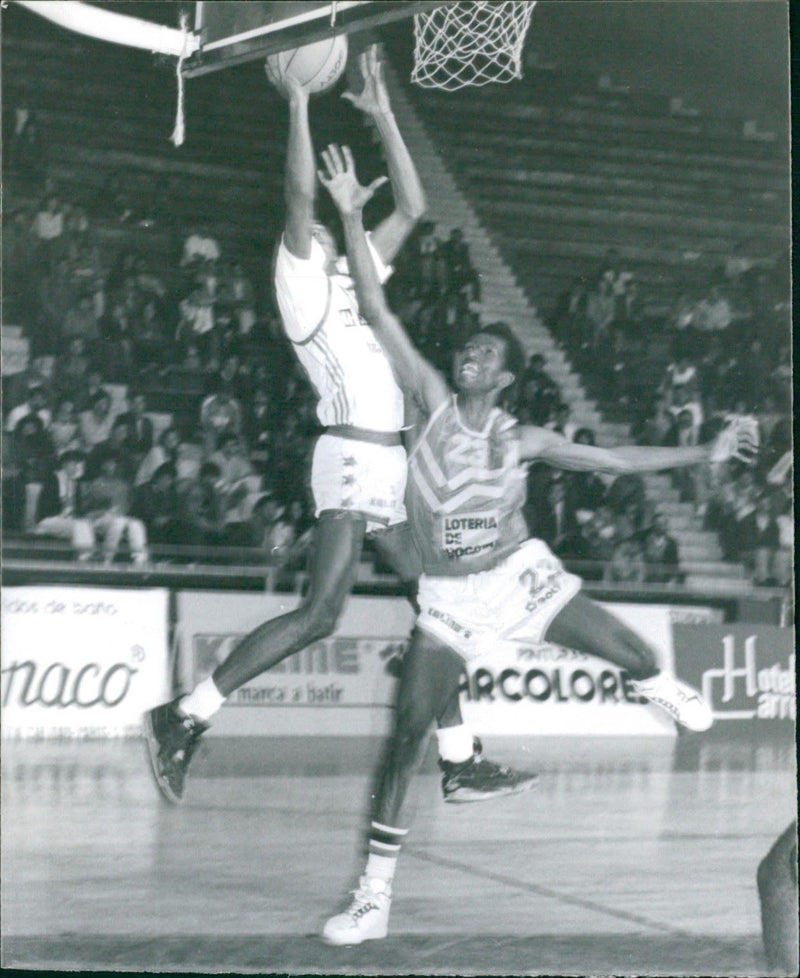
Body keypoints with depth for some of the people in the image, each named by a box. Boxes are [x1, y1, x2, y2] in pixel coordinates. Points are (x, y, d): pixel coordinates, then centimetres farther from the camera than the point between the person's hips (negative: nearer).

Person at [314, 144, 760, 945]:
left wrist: (706, 454, 3)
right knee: (406, 735, -12)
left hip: (520, 576, 1)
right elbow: (377, 313, -14)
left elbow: (613, 459, 4)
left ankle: (665, 693, 40)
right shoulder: (432, 404, -8)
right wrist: (351, 218, -20)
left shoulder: (522, 440, -5)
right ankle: (374, 896, -6)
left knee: (636, 659, -3)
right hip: (448, 598, -1)